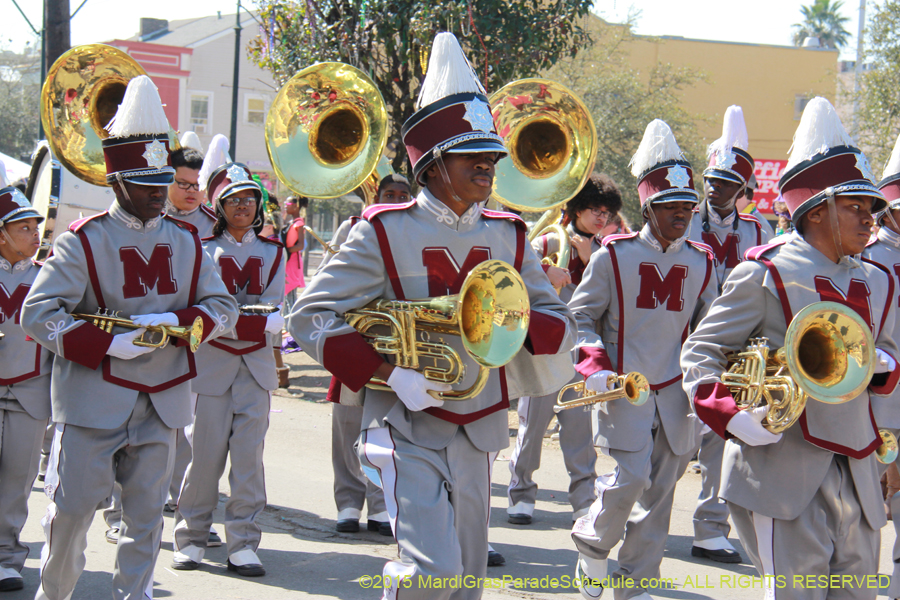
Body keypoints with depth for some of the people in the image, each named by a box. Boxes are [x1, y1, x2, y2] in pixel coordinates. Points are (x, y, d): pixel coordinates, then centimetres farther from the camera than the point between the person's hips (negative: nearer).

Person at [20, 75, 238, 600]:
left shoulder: (186, 241, 8)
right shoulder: (83, 241, -6)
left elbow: (223, 306, 9)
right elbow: (38, 314, -12)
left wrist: (175, 322, -12)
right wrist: (110, 344, -20)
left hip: (162, 399, 4)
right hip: (94, 399, -4)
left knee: (146, 513, 6)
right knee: (72, 508, -1)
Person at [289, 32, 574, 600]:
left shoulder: (507, 236, 9)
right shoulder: (385, 232, -6)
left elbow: (562, 323, 11)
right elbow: (311, 317, -8)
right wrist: (388, 372, -19)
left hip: (477, 433, 5)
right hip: (409, 429, -5)